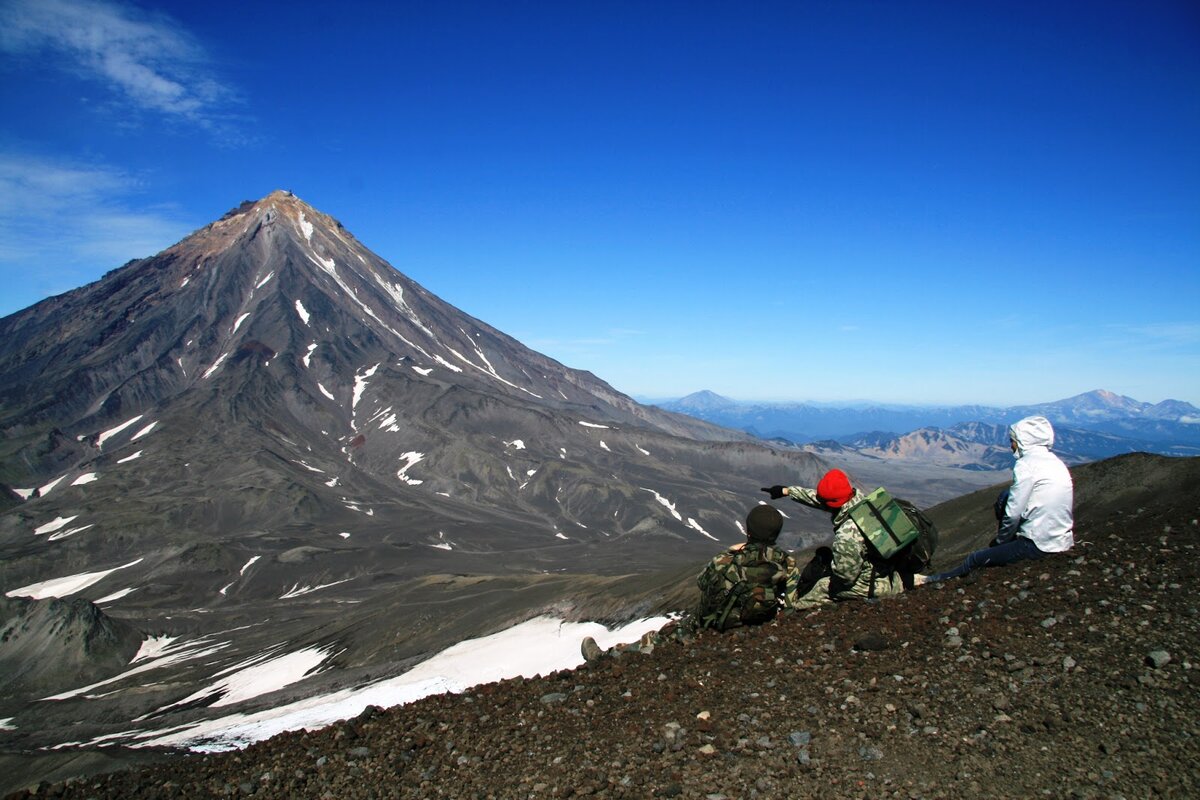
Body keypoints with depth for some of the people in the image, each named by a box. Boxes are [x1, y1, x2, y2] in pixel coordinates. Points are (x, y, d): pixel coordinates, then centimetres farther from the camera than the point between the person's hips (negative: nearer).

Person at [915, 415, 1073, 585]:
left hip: (1040, 545, -8)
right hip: (1064, 540, 8)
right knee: (1004, 498, 20)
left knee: (975, 559, 4)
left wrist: (1001, 540, 3)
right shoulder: (1056, 462, 12)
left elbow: (1013, 514, -15)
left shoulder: (1027, 464, -14)